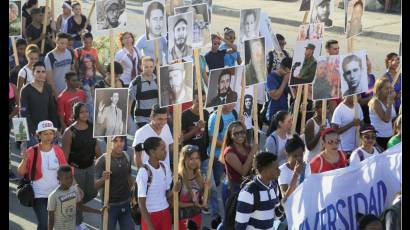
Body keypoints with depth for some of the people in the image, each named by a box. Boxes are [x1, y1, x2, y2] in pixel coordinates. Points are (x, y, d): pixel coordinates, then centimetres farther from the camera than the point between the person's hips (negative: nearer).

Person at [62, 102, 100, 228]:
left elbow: (96, 147, 8)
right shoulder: (70, 132, -20)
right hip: (75, 169, -6)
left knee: (92, 193, 15)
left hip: (90, 166, 6)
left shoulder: (92, 127, -3)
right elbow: (65, 154, -16)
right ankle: (78, 223, 26)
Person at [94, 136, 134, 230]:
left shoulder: (126, 157, 0)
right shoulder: (102, 160, -16)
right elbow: (96, 185, -16)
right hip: (110, 205, -5)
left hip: (126, 204, 5)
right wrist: (103, 179, -36)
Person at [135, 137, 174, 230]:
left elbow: (166, 195, 10)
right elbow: (141, 203, -16)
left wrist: (174, 190, -14)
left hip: (165, 213, 6)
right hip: (150, 215, -6)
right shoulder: (144, 172, -18)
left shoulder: (165, 168, 2)